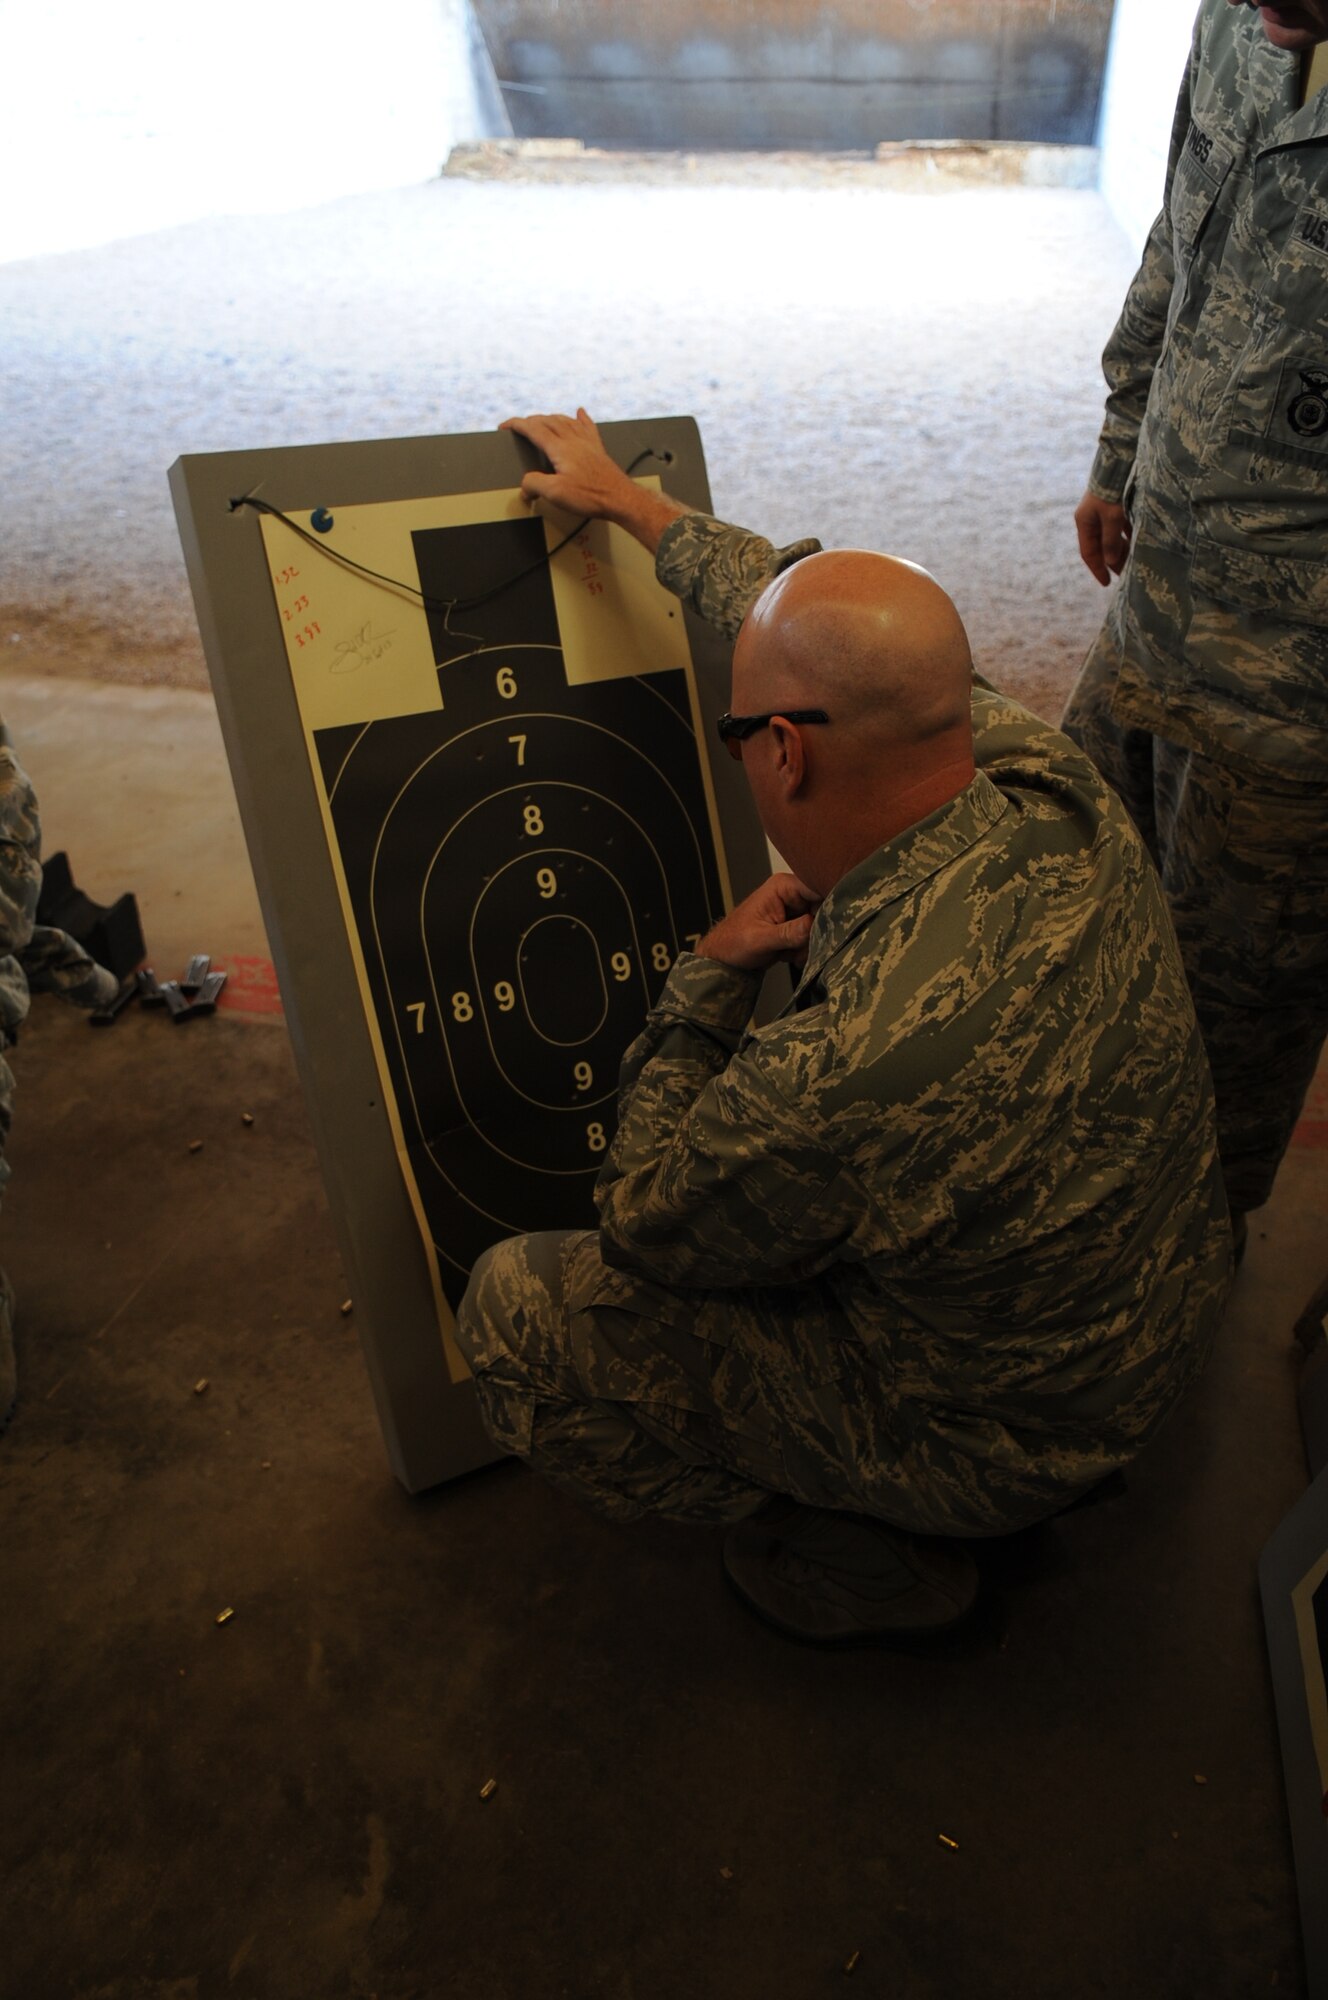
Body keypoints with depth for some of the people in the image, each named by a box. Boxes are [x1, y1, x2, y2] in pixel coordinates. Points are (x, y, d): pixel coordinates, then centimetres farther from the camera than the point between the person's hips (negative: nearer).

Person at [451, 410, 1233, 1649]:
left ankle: (869, 1560, 11)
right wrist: (626, 502, 11)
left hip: (998, 1433, -7)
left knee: (513, 1309, -7)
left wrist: (709, 977, -10)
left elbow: (643, 1222, -19)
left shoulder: (841, 1079, -41)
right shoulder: (1044, 775, -19)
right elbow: (828, 624, -2)